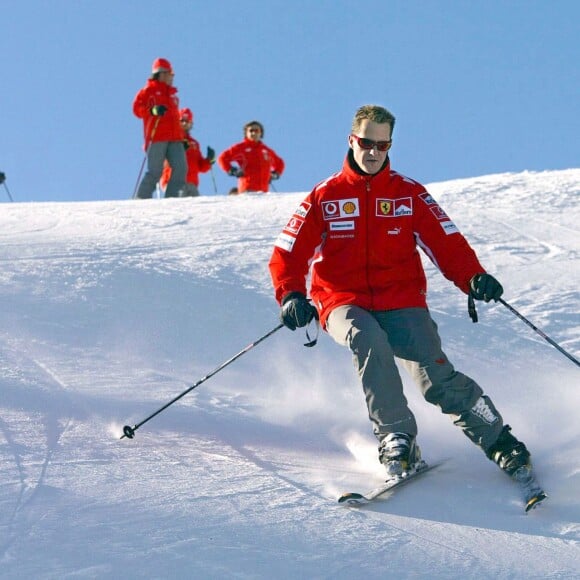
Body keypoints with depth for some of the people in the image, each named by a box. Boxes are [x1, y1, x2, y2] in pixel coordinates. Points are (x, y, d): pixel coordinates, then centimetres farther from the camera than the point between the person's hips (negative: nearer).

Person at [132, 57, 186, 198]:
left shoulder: (172, 94, 27)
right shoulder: (149, 90, 7)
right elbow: (137, 108, -4)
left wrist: (182, 137, 23)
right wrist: (153, 111, -23)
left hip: (174, 139, 6)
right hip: (157, 137, -6)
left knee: (181, 169, -10)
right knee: (155, 172, -11)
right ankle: (142, 199, -5)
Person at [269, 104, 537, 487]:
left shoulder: (409, 193, 7)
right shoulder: (325, 197, 6)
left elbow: (446, 243, 0)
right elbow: (288, 253, 4)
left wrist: (473, 277, -20)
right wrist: (291, 295, -16)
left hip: (401, 302, 0)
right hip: (345, 303, 0)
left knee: (437, 376, -19)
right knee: (368, 340, -35)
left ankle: (499, 441, -4)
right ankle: (396, 437, -29)